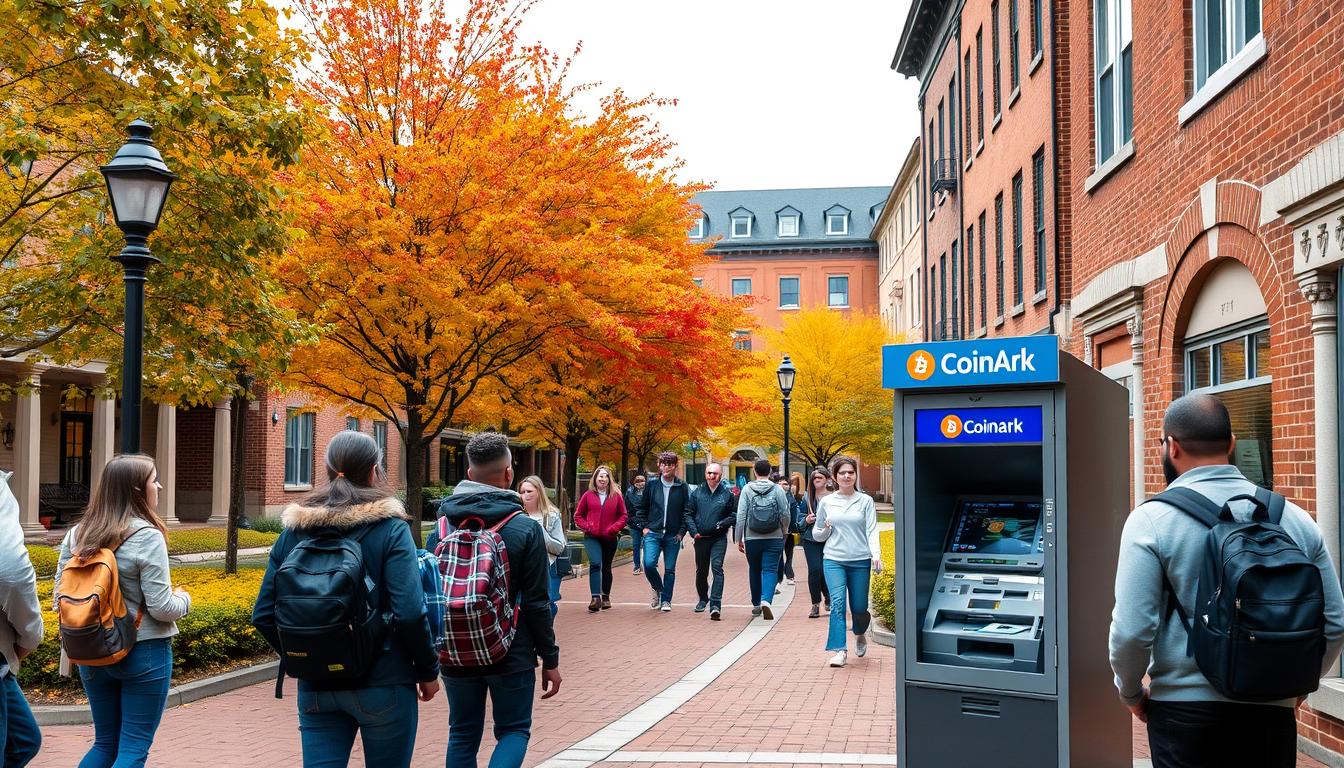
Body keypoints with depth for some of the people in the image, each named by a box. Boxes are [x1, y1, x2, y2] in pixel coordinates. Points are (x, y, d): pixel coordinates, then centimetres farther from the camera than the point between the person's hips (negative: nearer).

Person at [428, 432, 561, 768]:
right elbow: (536, 603, -10)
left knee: (463, 735, 16)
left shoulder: (441, 529, 0)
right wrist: (550, 659, -1)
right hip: (511, 655, -3)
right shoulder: (525, 530, -11)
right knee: (514, 730, 11)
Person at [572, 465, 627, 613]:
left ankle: (606, 597, 29)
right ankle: (595, 598, -24)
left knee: (606, 567, 14)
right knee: (595, 563, -20)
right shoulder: (588, 495, 3)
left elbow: (623, 516, 7)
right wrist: (587, 527, -9)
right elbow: (578, 515, 7)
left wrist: (613, 528, -9)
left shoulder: (616, 496, 4)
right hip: (592, 537, -2)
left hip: (610, 538, 2)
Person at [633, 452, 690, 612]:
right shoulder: (652, 485, 3)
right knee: (649, 564, -14)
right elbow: (642, 507, 11)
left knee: (670, 569, 4)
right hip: (653, 533, 0)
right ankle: (658, 589, 14)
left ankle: (666, 600, 18)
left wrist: (682, 531, -3)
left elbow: (687, 511, 3)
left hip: (673, 536, 0)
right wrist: (644, 526, 3)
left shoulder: (682, 487, 0)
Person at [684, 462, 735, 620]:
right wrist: (693, 531, -6)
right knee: (701, 571, 15)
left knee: (717, 568, -16)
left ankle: (716, 604, -20)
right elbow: (688, 514, 6)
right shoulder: (697, 492, 4)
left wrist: (722, 524, -15)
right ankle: (703, 599, 37)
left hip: (719, 539, -3)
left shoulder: (727, 494, -1)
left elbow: (734, 516, 2)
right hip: (700, 538, 3)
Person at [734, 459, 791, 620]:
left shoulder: (747, 489, -3)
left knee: (754, 570, 16)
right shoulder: (777, 489, -3)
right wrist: (785, 531, 17)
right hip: (774, 538, -1)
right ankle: (766, 600, -22)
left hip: (752, 539, 1)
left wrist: (739, 538, 2)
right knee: (770, 570, -1)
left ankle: (756, 604, 24)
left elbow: (741, 515, -5)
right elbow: (785, 513, -2)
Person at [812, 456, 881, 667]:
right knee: (837, 603, -14)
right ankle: (840, 650, -12)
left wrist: (876, 555, -18)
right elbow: (816, 534, 17)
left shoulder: (865, 501, 4)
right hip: (833, 560, 1)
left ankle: (860, 635, 37)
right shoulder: (826, 502, 8)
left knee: (859, 608, 5)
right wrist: (826, 530, -6)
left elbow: (872, 530, -3)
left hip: (860, 562, -1)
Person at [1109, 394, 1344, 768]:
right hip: (1272, 711, 3)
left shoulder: (1152, 519, -10)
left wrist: (1131, 692, 3)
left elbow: (1132, 629, -15)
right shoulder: (1294, 518, 2)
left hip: (1184, 709, -3)